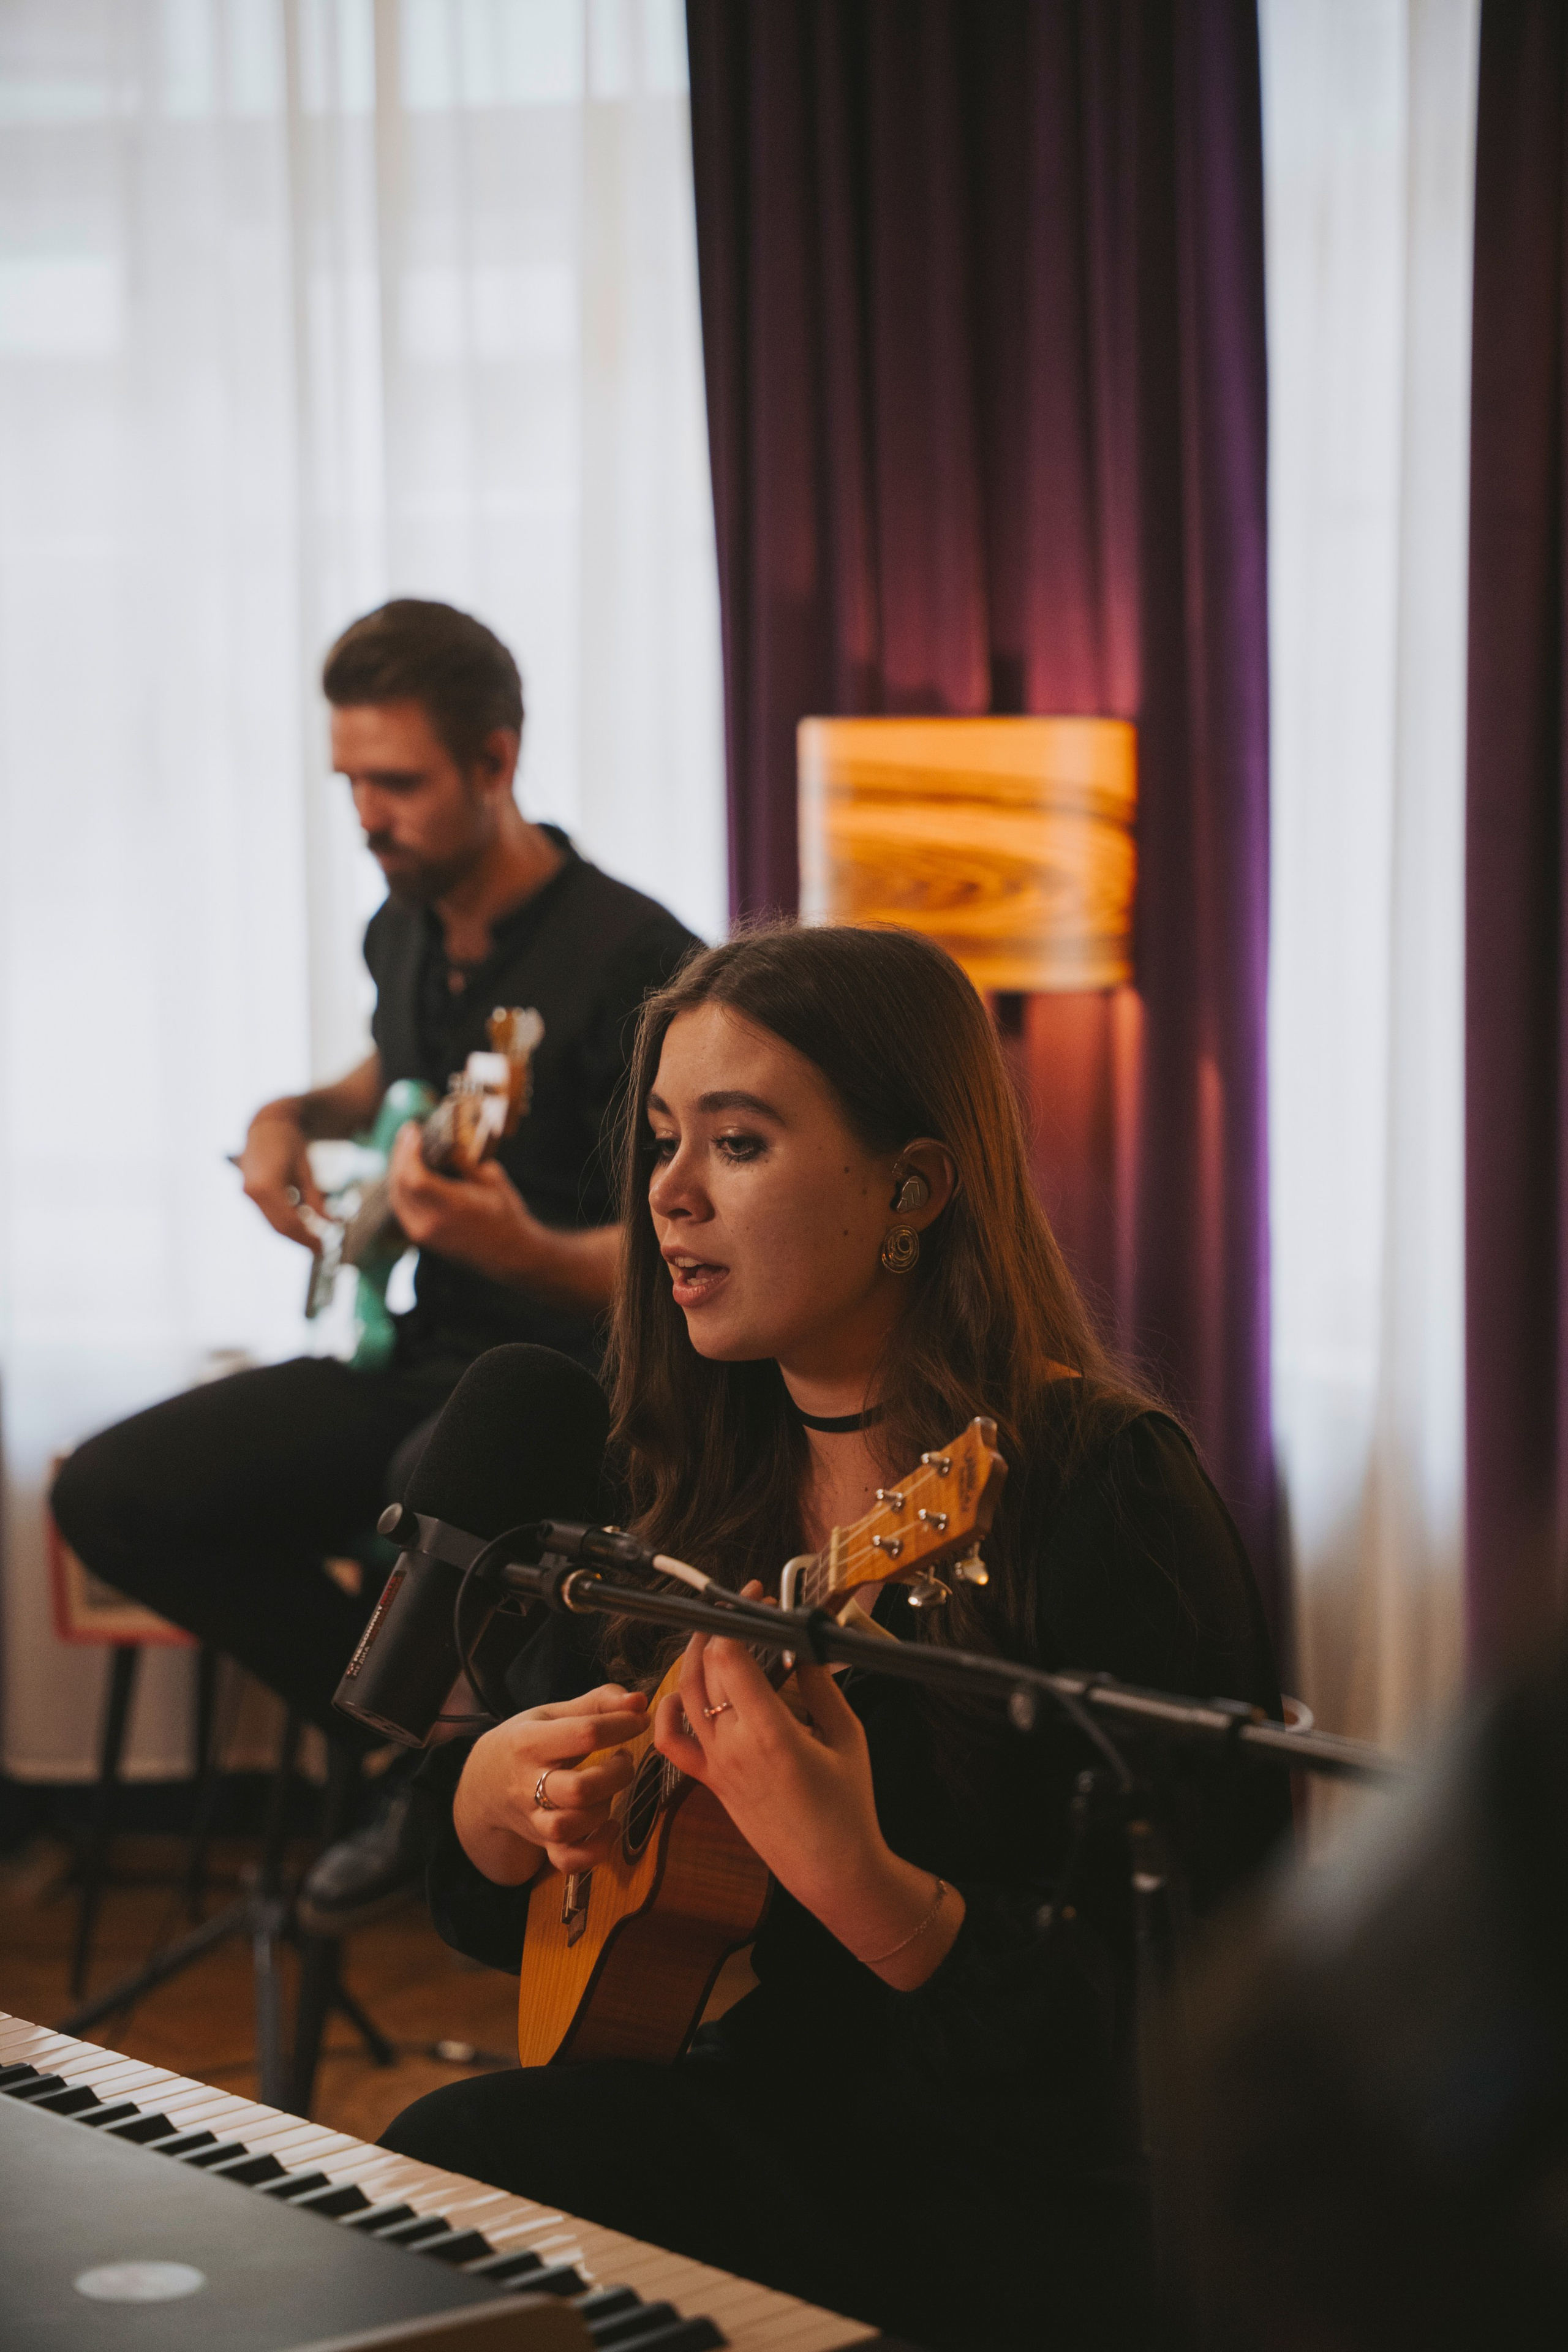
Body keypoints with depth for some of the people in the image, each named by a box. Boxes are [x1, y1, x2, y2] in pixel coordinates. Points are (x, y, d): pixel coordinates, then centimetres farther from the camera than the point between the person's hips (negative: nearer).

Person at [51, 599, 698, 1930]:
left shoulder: (632, 960, -19)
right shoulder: (404, 932, 7)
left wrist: (522, 1250, -39)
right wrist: (302, 1117, 10)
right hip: (420, 1361, 9)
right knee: (114, 1497, -5)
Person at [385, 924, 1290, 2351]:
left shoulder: (1110, 1496, -14)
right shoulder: (692, 1483, 7)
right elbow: (473, 1896, 16)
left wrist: (852, 1879, -33)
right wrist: (501, 1792, -7)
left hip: (1019, 2206, -6)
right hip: (756, 2114, 6)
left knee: (471, 2170, -27)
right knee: (443, 2166, -24)